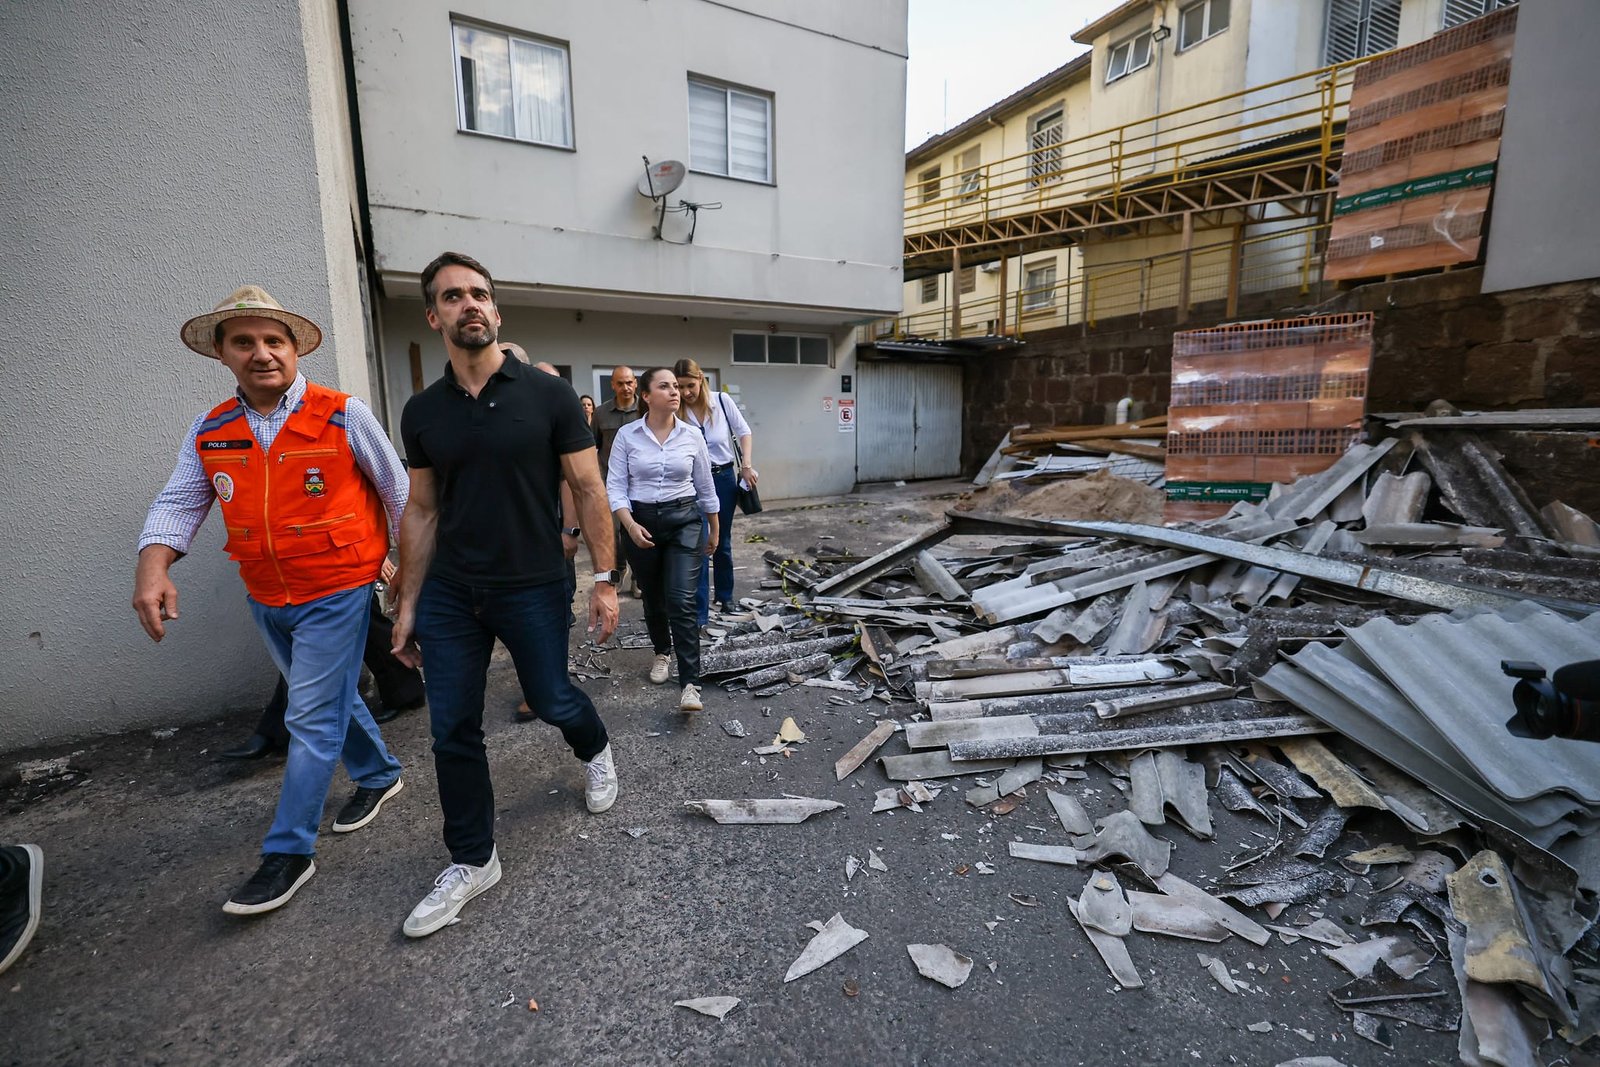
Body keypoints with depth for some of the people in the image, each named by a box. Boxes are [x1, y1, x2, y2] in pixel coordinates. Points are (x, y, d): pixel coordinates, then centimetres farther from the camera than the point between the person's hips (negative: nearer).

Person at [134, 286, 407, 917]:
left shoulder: (341, 415, -11)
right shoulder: (210, 432, 3)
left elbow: (397, 491, -5)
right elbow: (178, 504, 2)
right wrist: (152, 567, -16)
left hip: (335, 592, -6)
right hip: (266, 600, 6)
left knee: (311, 718, -1)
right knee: (330, 699, 20)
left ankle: (289, 851, 14)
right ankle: (379, 775, 43)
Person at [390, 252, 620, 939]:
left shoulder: (547, 395, -6)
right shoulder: (422, 412, 4)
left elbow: (587, 490, -6)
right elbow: (421, 511, 8)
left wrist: (604, 579, -10)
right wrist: (407, 606, 8)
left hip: (532, 589, -3)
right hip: (449, 596, 4)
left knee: (552, 701, 10)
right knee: (452, 730, 7)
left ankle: (595, 750, 47)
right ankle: (472, 862, 27)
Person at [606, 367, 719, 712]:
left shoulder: (692, 436, 0)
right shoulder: (627, 435, -3)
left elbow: (705, 487, 8)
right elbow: (615, 486, -3)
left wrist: (713, 531, 14)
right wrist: (630, 525, -18)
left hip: (684, 519, -1)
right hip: (641, 521, 1)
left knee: (681, 601, -12)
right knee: (653, 598, 15)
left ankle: (690, 683, -7)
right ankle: (662, 652, 43)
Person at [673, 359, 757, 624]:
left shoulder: (722, 401, -8)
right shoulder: (676, 412, -10)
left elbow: (743, 431, 3)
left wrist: (746, 466, -4)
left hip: (724, 476, 2)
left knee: (723, 542, 13)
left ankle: (725, 598, 32)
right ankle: (699, 612, 2)